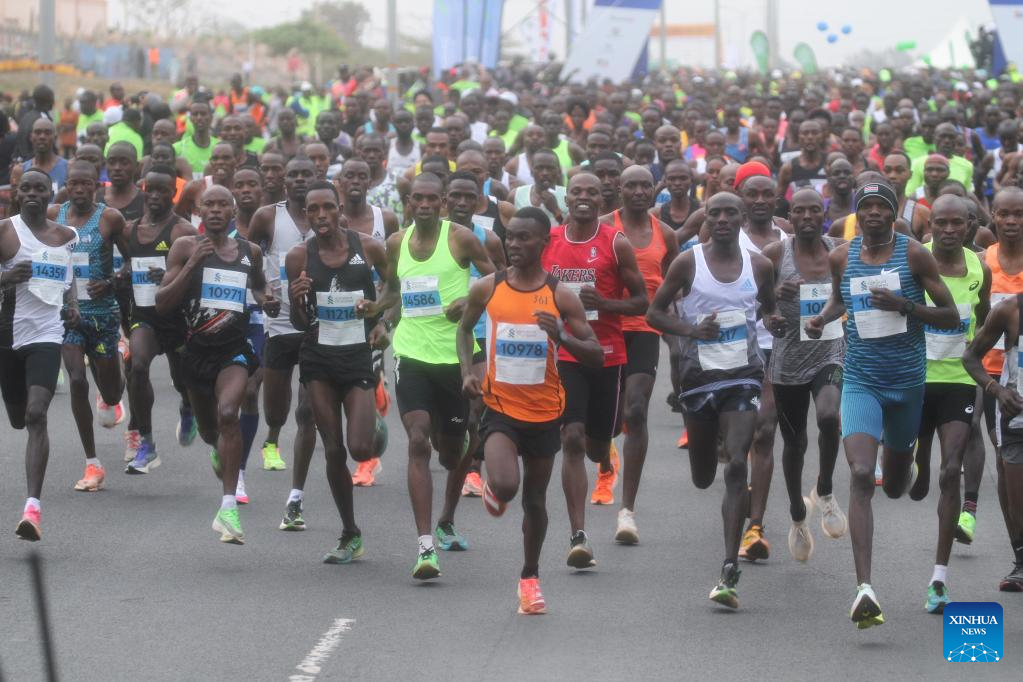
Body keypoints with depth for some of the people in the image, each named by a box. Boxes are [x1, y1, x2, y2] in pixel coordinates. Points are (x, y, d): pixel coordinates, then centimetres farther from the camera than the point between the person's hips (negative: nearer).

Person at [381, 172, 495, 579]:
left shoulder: (459, 238, -3)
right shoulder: (397, 242, 7)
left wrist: (473, 302, -18)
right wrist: (387, 315, 8)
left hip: (456, 356, -1)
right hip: (412, 355, 1)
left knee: (452, 450, 13)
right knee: (418, 442, -17)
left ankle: (446, 521, 43)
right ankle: (425, 545, -22)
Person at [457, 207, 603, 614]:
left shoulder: (561, 297, -7)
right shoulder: (487, 289, -3)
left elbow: (596, 356, -7)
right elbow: (465, 328, 17)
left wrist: (561, 336, -25)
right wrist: (467, 370, 1)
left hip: (544, 411, 1)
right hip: (500, 406, -1)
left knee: (534, 499, 12)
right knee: (505, 487, -23)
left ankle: (530, 577, 32)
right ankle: (493, 489, 16)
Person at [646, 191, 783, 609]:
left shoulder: (759, 265, 4)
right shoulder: (688, 263, -2)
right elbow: (654, 313, 3)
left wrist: (773, 322, -3)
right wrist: (691, 329, -15)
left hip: (743, 374, 0)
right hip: (699, 374, 1)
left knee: (737, 467, -16)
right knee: (702, 477, 12)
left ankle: (730, 573, -17)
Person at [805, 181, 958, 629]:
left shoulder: (914, 255, -6)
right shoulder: (842, 257, 2)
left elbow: (951, 317, -5)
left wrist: (903, 306, -19)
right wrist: (822, 318, 4)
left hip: (908, 380, 0)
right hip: (860, 381, 0)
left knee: (894, 487, 16)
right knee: (860, 475, -20)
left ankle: (904, 454, 58)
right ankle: (864, 588, -25)